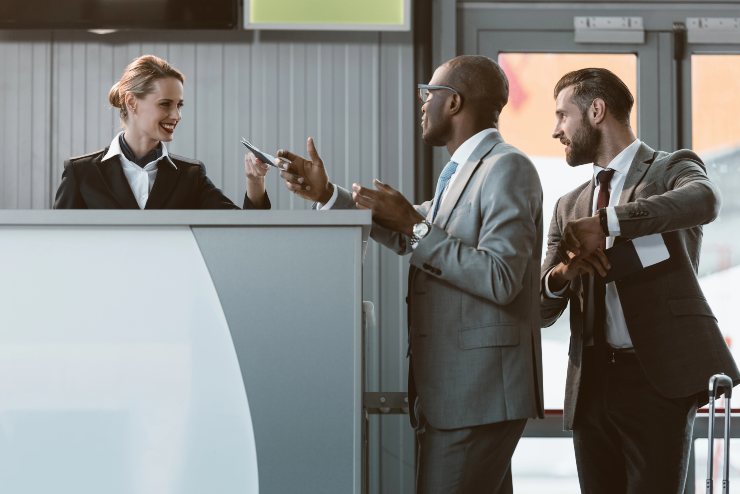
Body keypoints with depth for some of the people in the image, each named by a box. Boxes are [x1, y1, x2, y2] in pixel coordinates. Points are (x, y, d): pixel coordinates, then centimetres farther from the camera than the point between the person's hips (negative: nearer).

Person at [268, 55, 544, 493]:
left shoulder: (507, 168, -13)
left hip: (480, 391, -10)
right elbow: (405, 238, 24)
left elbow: (500, 279, -22)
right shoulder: (463, 171, 17)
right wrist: (326, 194, 18)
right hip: (455, 388, 10)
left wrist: (415, 226, -19)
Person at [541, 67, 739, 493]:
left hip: (659, 377, -5)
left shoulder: (673, 169, 5)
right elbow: (542, 310, 15)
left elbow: (704, 201, -22)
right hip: (592, 382, 6)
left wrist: (605, 222, -26)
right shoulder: (570, 206, 19)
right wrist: (559, 275, -8)